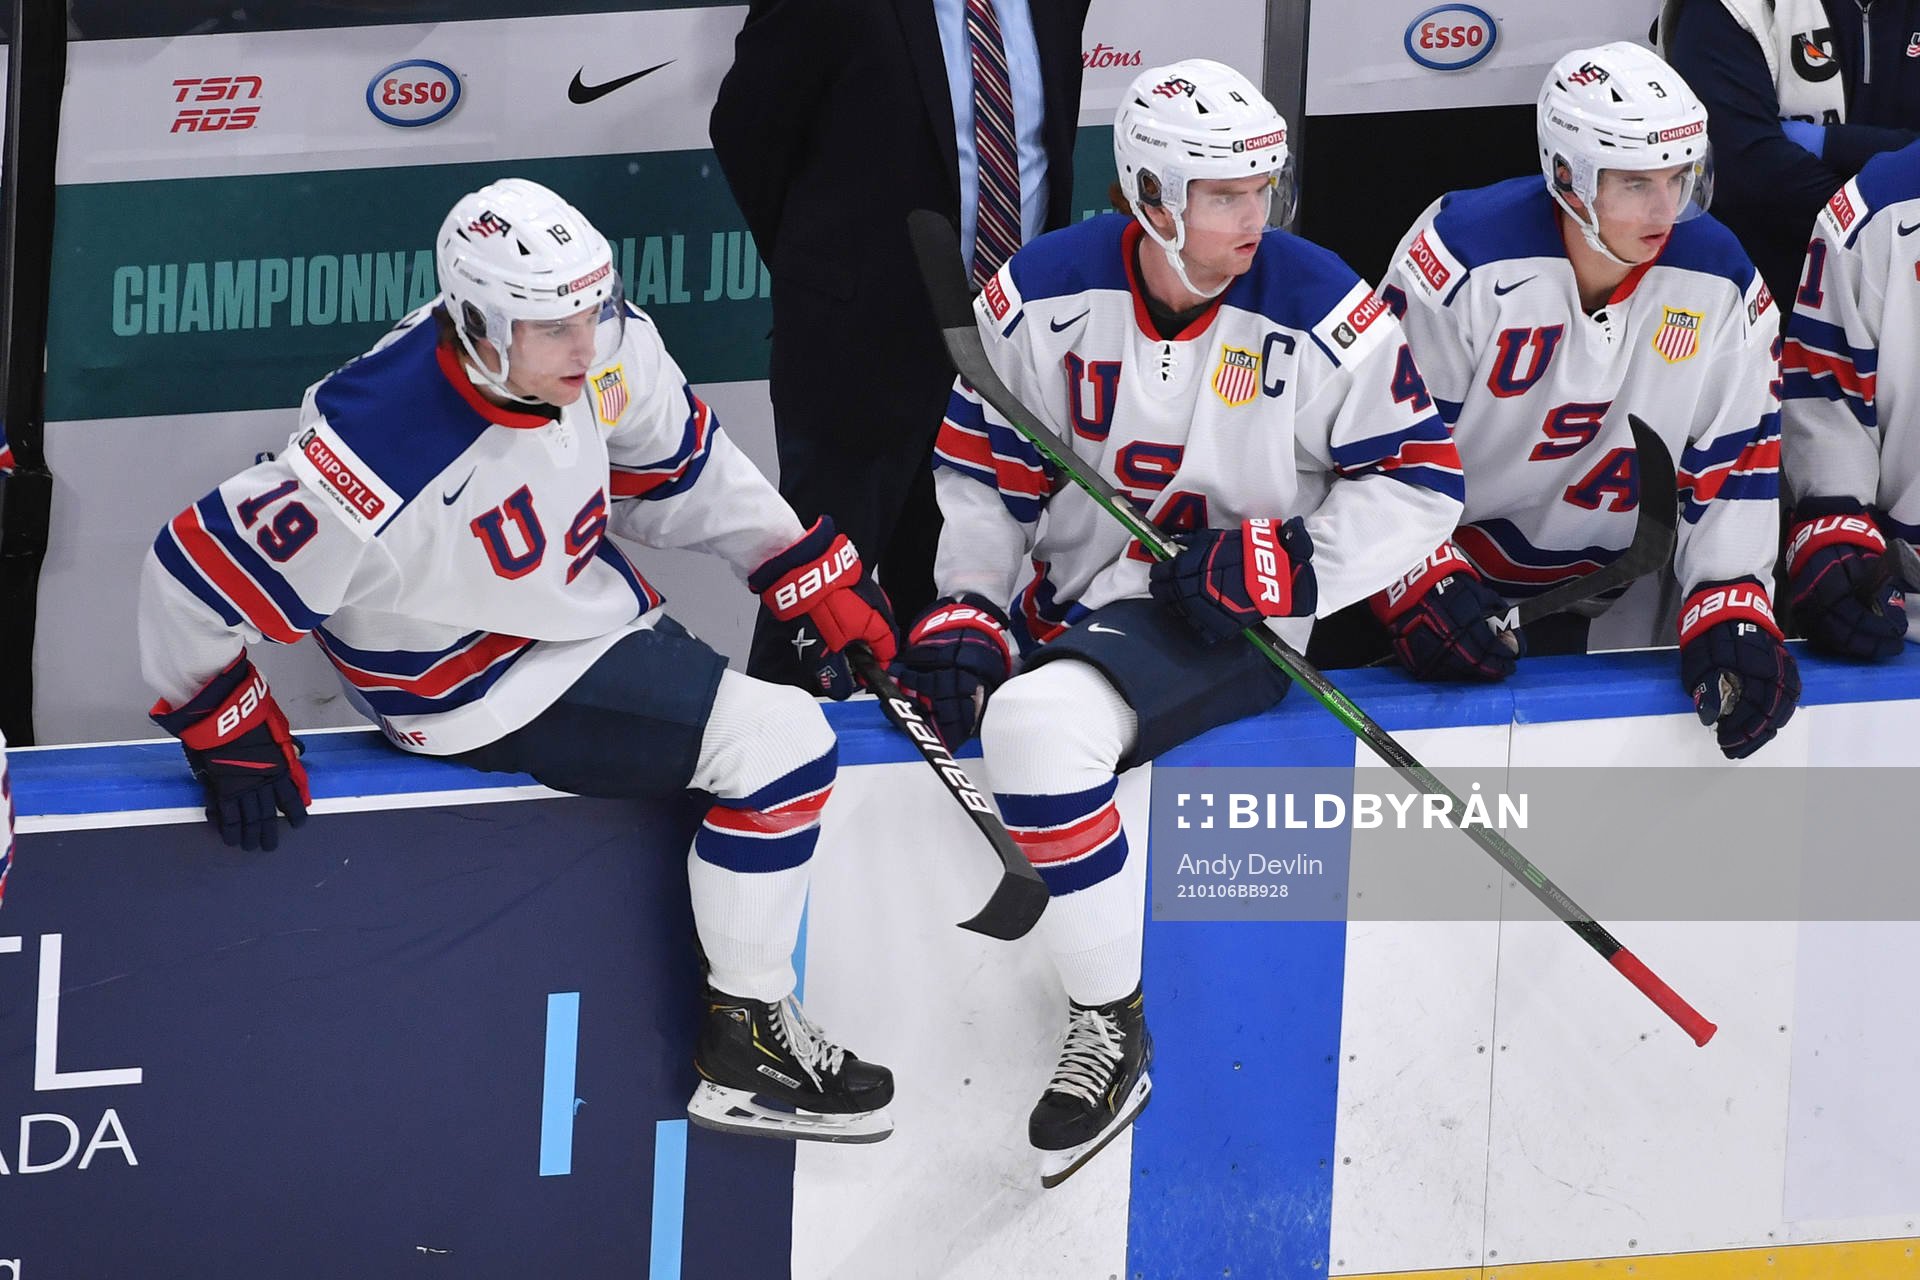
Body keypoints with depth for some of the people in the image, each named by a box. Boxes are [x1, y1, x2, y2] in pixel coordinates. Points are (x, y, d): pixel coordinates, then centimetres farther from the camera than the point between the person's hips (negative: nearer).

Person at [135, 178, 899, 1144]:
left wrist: (818, 578, 5)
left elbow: (674, 466, 5)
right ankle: (744, 1038, -3)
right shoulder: (386, 458, -37)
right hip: (480, 694, -8)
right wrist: (228, 735, -19)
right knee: (777, 742, -17)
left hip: (588, 607, 8)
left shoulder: (608, 349, -16)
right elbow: (196, 574, -28)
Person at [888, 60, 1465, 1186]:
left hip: (1230, 622, -6)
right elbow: (986, 469, 8)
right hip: (1078, 593, 6)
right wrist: (968, 613, -2)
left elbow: (1421, 482, -6)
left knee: (1041, 725, -31)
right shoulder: (1043, 299, -5)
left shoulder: (1321, 312, -12)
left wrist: (1287, 560, -17)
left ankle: (1113, 1026, -21)